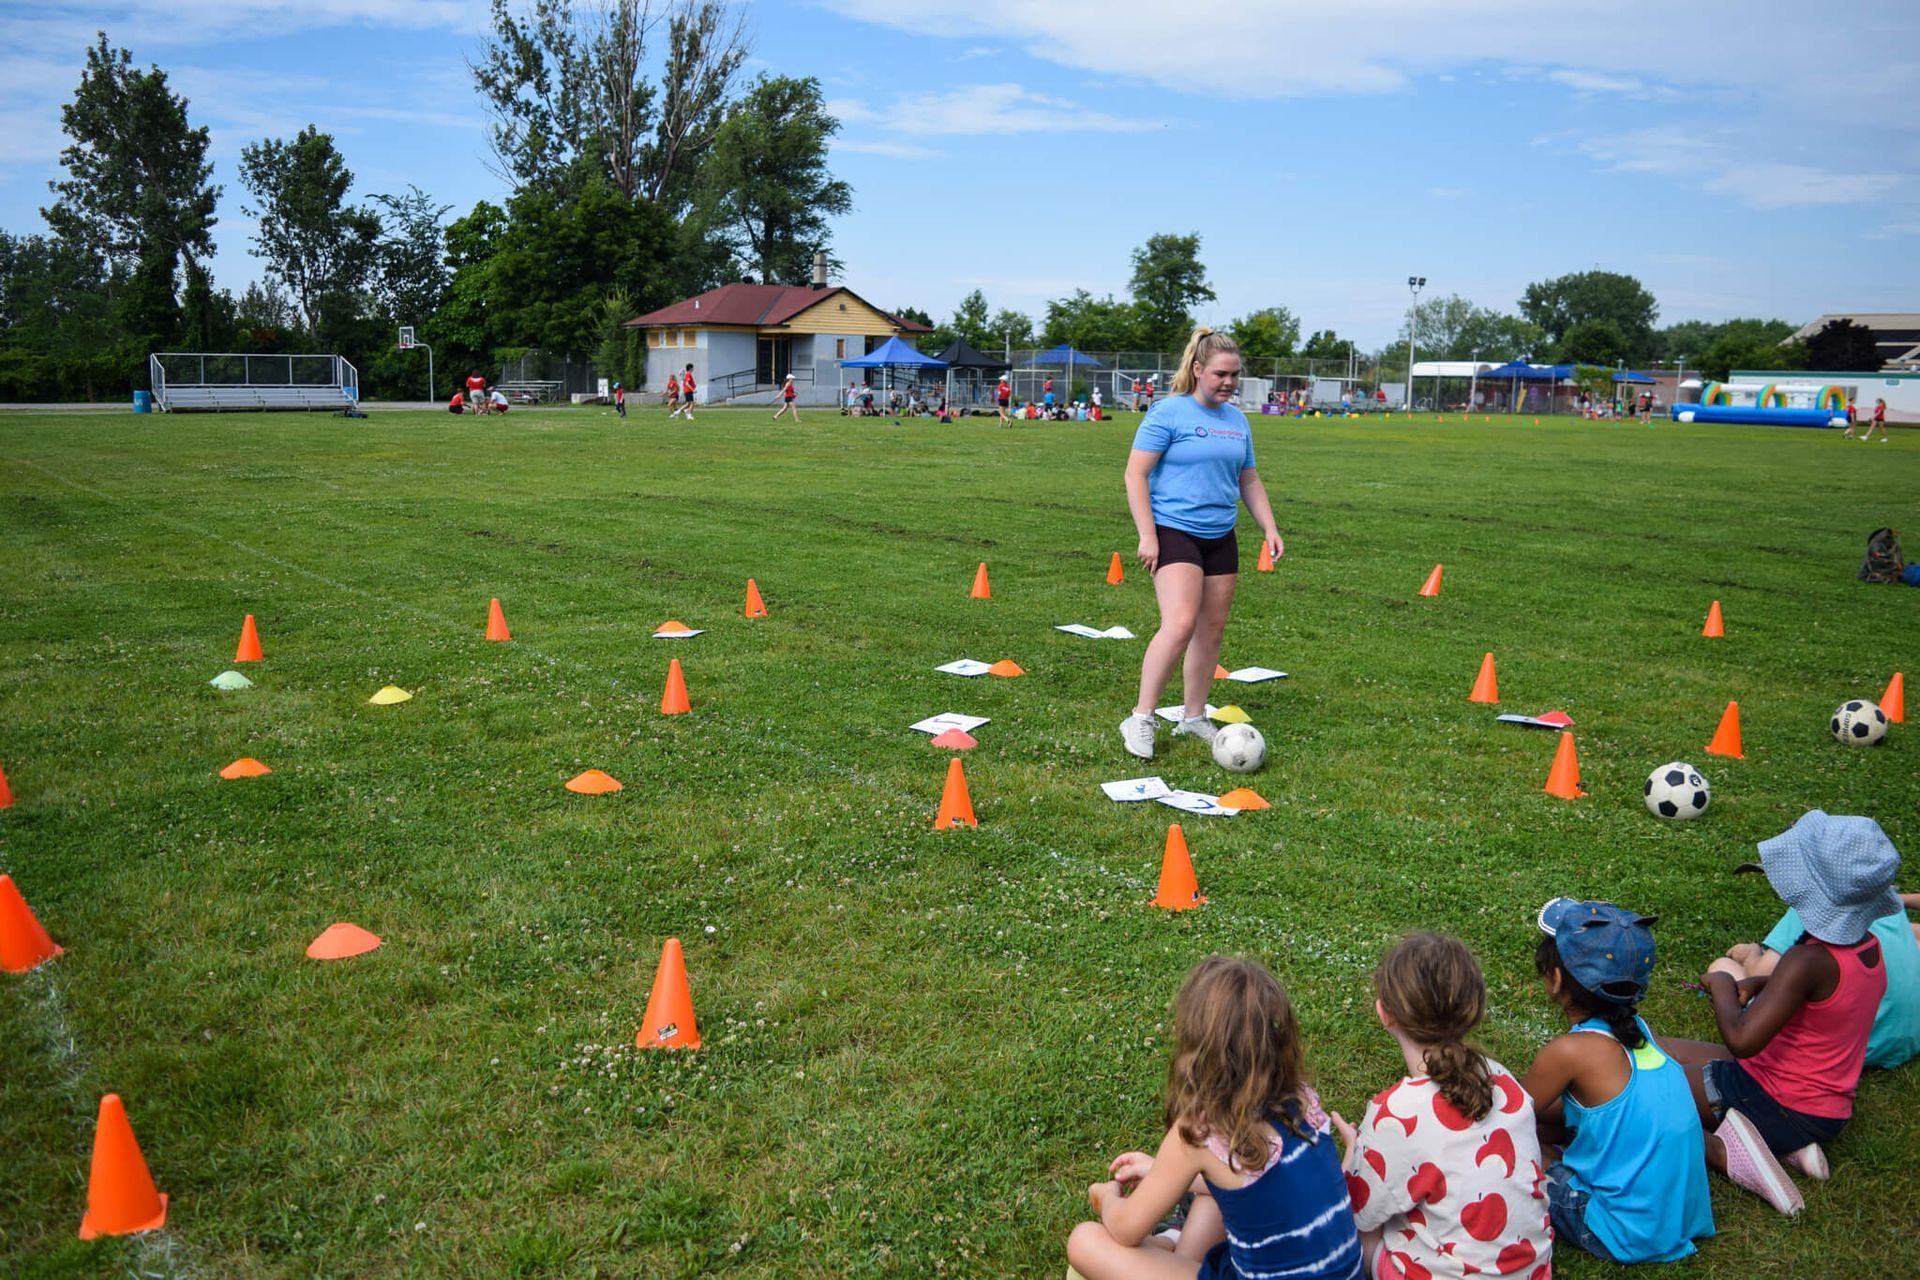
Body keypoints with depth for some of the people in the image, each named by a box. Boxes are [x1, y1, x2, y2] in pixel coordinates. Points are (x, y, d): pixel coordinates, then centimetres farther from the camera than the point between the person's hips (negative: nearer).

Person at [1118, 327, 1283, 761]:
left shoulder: (1237, 420, 12)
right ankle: (1140, 720, -11)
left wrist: (1269, 528, 13)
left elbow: (1248, 480, 22)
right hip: (1174, 533, -7)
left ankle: (1194, 717, 24)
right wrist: (1147, 535, -16)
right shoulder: (1169, 413, -9)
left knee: (1212, 629, 9)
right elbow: (1136, 474, -11)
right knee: (1180, 624, -20)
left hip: (1220, 538, 7)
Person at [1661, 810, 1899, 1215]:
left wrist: (1722, 985, -15)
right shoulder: (1869, 947, -2)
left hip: (1778, 1106, -9)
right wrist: (1759, 985, 5)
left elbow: (1741, 1040, -34)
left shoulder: (1811, 961, -29)